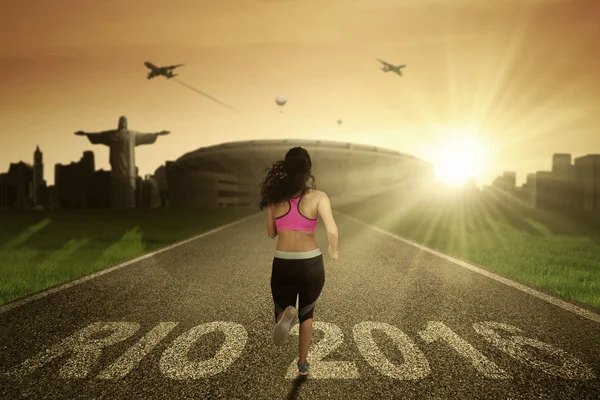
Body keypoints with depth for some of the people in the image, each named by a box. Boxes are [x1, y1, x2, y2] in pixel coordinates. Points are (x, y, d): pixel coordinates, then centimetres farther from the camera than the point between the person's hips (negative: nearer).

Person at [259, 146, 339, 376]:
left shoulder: (275, 196, -1)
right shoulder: (318, 197, -9)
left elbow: (271, 233, 8)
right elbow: (332, 230, -18)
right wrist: (334, 250, 2)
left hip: (282, 265, 0)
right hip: (311, 264, 0)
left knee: (282, 312, 15)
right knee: (306, 315, 25)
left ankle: (286, 316, -22)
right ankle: (303, 363, 29)